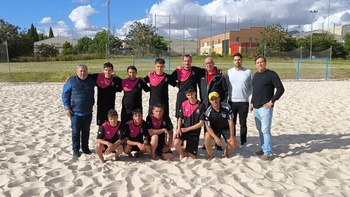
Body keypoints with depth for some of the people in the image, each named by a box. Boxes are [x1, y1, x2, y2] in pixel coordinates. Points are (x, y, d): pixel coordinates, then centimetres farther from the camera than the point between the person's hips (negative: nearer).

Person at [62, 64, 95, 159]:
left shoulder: (91, 81, 5)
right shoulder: (71, 81, -6)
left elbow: (92, 94, 24)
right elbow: (65, 94, -3)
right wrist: (67, 107, -7)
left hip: (88, 112, 4)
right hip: (75, 112, -3)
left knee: (86, 131, 14)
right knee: (75, 132, 4)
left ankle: (85, 148, 27)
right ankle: (76, 150, 16)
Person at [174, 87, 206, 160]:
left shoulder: (201, 105, -9)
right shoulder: (184, 104, -2)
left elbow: (201, 123, -10)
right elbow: (180, 118, 5)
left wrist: (187, 129, -13)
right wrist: (178, 128, -15)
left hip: (194, 133, -1)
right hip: (183, 130, 1)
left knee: (192, 157, 1)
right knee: (176, 143, -31)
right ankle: (181, 153, 4)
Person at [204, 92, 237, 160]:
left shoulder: (227, 107, -20)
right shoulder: (208, 112, -22)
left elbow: (230, 122, -15)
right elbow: (208, 126, -19)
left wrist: (232, 136, -16)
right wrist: (215, 137, -32)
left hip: (225, 128, 1)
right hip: (214, 129, -1)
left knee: (233, 143, -17)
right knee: (207, 137, -31)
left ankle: (226, 151, 20)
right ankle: (210, 155, -5)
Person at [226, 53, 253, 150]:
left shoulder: (248, 72, -1)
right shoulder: (229, 72, 3)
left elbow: (252, 86, 4)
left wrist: (247, 95, -2)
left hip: (244, 102, -1)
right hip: (232, 101, 1)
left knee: (243, 124, 6)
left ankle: (243, 143, 17)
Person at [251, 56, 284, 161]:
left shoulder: (271, 74, -7)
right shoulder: (255, 75, 15)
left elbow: (280, 89, -11)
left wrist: (272, 101, -14)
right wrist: (252, 102, 16)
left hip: (265, 107, -7)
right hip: (256, 107, 7)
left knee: (265, 130, -9)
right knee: (260, 129, 13)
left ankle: (267, 153, -2)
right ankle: (263, 148, 25)